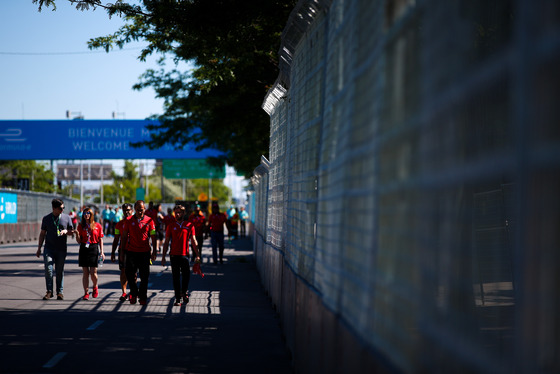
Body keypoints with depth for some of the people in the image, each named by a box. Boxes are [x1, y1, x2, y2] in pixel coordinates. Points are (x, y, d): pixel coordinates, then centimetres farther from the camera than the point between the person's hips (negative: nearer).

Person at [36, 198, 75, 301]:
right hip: (49, 248, -1)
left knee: (60, 271, 5)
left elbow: (72, 232, 12)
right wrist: (39, 248, 10)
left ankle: (60, 292, 15)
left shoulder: (66, 218, 7)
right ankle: (49, 291, -3)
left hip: (61, 249, 1)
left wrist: (66, 231, -11)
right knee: (48, 269, -13)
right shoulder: (46, 218, 6)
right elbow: (42, 234, 12)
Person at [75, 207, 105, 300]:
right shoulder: (81, 226, 8)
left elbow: (100, 240, 6)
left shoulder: (97, 225, 4)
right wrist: (77, 234, -12)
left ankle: (95, 287, 24)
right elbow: (79, 241, 8)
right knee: (85, 272, -1)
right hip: (83, 249, 2)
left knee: (93, 273, -5)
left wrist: (102, 252, 0)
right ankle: (86, 293, 4)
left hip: (94, 249, -2)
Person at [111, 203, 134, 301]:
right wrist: (113, 253, 11)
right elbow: (116, 240, 15)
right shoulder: (119, 224, 10)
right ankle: (124, 292, -3)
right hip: (123, 250, 2)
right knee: (123, 271, -4)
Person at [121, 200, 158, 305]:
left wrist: (154, 251, 1)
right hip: (131, 252, 1)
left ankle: (143, 297, 13)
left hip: (145, 252, -1)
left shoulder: (149, 221, 2)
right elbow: (124, 236, 9)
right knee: (130, 274, -1)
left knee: (144, 276, 1)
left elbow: (153, 237, 5)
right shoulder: (129, 221, 4)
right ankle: (134, 293, 21)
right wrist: (122, 251, 6)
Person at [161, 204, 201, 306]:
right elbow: (166, 242, 9)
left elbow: (193, 241, 7)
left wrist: (197, 255, 1)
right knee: (176, 277, 2)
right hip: (174, 255, 1)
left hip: (185, 255, -1)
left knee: (186, 276, -4)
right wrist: (163, 257, 4)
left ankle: (184, 292, 23)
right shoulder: (171, 226, 7)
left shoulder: (189, 225, 5)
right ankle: (178, 298, 7)